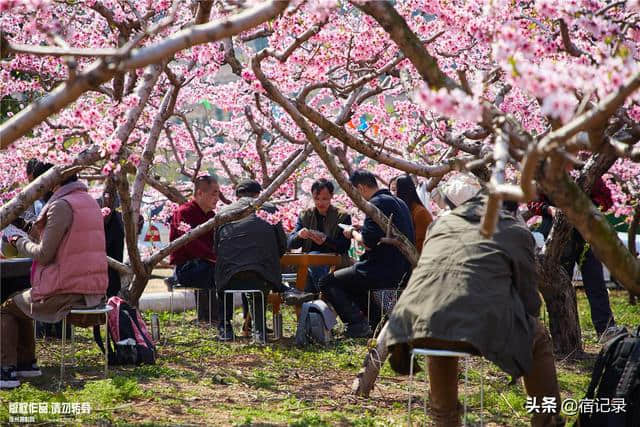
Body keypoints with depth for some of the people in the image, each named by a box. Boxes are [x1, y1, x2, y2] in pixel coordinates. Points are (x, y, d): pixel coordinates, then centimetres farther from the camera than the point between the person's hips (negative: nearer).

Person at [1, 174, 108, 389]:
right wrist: (31, 234, 15)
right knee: (22, 303, 29)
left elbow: (44, 255, -16)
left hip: (67, 291, -9)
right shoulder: (90, 202, 13)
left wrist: (20, 242, 1)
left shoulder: (61, 206, -16)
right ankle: (27, 363, 31)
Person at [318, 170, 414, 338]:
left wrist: (353, 233, -2)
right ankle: (379, 319, 18)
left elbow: (368, 243, -21)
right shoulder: (398, 202, 17)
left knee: (327, 283, -1)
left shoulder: (377, 203, -14)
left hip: (385, 272, -10)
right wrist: (361, 231, 19)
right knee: (350, 281, 31)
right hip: (402, 272, 10)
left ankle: (358, 324, -7)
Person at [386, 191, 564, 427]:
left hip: (418, 324, 4)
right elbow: (528, 293, 21)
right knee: (538, 338, 24)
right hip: (479, 324, -4)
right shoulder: (516, 231, 17)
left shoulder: (440, 222, 29)